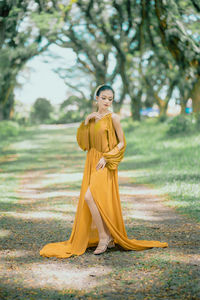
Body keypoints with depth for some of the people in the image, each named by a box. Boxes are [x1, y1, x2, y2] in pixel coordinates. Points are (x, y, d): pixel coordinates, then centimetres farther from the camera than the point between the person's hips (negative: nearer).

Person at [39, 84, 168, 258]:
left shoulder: (113, 118, -6)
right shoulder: (92, 117, 12)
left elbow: (122, 143, -5)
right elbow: (81, 140, 7)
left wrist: (106, 157, -15)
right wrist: (86, 121, -5)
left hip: (105, 165, -7)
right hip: (91, 162, 7)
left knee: (89, 197, -21)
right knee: (94, 201, 6)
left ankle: (104, 237, -9)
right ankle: (109, 239, 19)